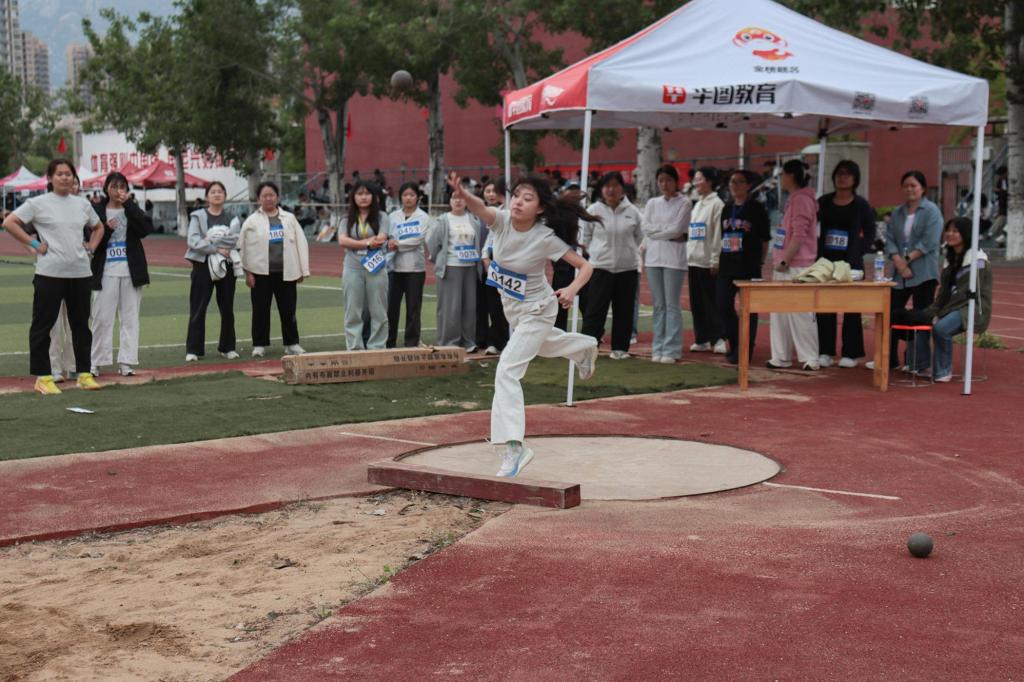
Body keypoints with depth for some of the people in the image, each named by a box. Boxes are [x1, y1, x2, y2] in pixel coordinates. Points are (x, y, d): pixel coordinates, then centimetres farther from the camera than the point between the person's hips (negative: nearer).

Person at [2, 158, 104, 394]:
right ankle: (43, 377, 5)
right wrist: (33, 243, -10)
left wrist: (91, 247, 11)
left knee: (81, 324, 10)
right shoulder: (38, 203, -4)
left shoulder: (82, 204, 11)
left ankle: (84, 374, 18)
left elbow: (98, 227, 27)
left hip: (80, 272, 5)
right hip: (50, 273, -5)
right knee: (42, 325, -1)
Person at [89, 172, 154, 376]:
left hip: (131, 271, 2)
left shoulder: (133, 211, 7)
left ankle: (126, 362, 8)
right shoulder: (98, 212, 2)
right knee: (102, 317, -2)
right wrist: (106, 229, -17)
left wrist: (128, 205, -13)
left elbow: (147, 228, -11)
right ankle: (96, 362, 5)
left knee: (130, 317, 4)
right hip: (106, 272, -2)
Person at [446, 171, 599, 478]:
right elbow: (480, 208, -41)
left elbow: (585, 266, -21)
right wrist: (463, 194, -63)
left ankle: (513, 446, -20)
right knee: (540, 344, 35)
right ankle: (585, 347, 67)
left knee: (507, 370, -19)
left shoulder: (545, 238, -27)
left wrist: (572, 289, -41)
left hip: (536, 310, -7)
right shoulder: (502, 220, -19)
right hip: (512, 306, 7)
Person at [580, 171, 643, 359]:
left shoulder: (632, 211, 2)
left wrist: (628, 250, 8)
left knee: (624, 311, 7)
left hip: (627, 268, 2)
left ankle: (620, 347, 17)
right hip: (601, 266, -2)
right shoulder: (594, 211, -2)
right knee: (595, 309, -3)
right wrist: (597, 252, 5)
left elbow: (640, 236, 12)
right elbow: (584, 237, 5)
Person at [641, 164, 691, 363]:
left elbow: (677, 228, -10)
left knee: (672, 305, -5)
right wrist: (668, 232, -8)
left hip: (674, 257, -4)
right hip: (653, 257, 4)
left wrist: (657, 231, -4)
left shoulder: (684, 203, 1)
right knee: (658, 305, 7)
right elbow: (645, 227, 0)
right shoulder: (652, 203, 13)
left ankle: (671, 350, -3)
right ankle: (658, 348, 10)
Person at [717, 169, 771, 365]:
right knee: (723, 306, 5)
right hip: (727, 265, 6)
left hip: (749, 266, -6)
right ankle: (734, 346, 20)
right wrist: (720, 259, 11)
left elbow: (765, 238, -3)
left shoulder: (756, 208, -4)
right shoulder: (727, 208, 13)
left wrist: (759, 261, -5)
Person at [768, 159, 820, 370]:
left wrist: (785, 261, -19)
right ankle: (781, 357, 17)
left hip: (795, 266, -10)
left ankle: (810, 359, -3)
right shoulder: (793, 199, 18)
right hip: (784, 267, 10)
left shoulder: (802, 199, -12)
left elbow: (799, 235, -19)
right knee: (780, 314, 11)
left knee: (799, 314, -7)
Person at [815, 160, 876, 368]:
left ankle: (851, 353, 9)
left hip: (851, 262, -2)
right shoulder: (824, 202, 8)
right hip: (825, 260, 3)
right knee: (824, 307, 2)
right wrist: (817, 246, -3)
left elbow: (869, 235, 3)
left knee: (851, 308, 2)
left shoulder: (861, 205, 2)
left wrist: (857, 252, -7)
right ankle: (825, 352, 9)